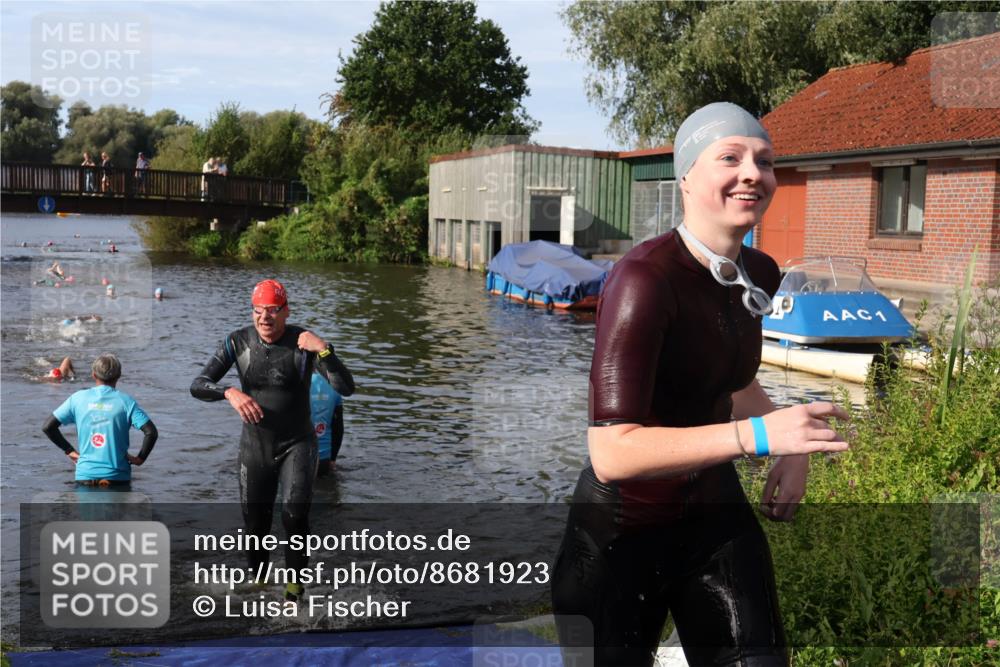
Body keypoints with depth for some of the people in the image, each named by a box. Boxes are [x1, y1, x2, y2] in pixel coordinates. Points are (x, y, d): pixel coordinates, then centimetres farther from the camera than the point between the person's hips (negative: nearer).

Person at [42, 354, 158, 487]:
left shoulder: (78, 398, 2)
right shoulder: (125, 401, -4)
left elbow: (47, 427, 3)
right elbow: (151, 432, -13)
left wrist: (70, 451, 10)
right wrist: (140, 459, 0)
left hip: (85, 476, 2)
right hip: (117, 478, -2)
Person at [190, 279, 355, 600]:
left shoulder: (304, 343, -15)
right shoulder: (238, 342, -9)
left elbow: (346, 388, -24)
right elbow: (198, 386, -13)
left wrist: (324, 351, -38)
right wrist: (229, 392, -33)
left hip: (297, 444, -2)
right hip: (255, 446, 3)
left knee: (294, 516, -20)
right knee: (255, 523, 12)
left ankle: (294, 578, 4)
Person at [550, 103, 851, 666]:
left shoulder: (760, 274, -2)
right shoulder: (645, 279, -26)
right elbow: (612, 454, -30)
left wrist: (794, 448, 2)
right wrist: (759, 435, -35)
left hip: (716, 518, 6)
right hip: (621, 534, -6)